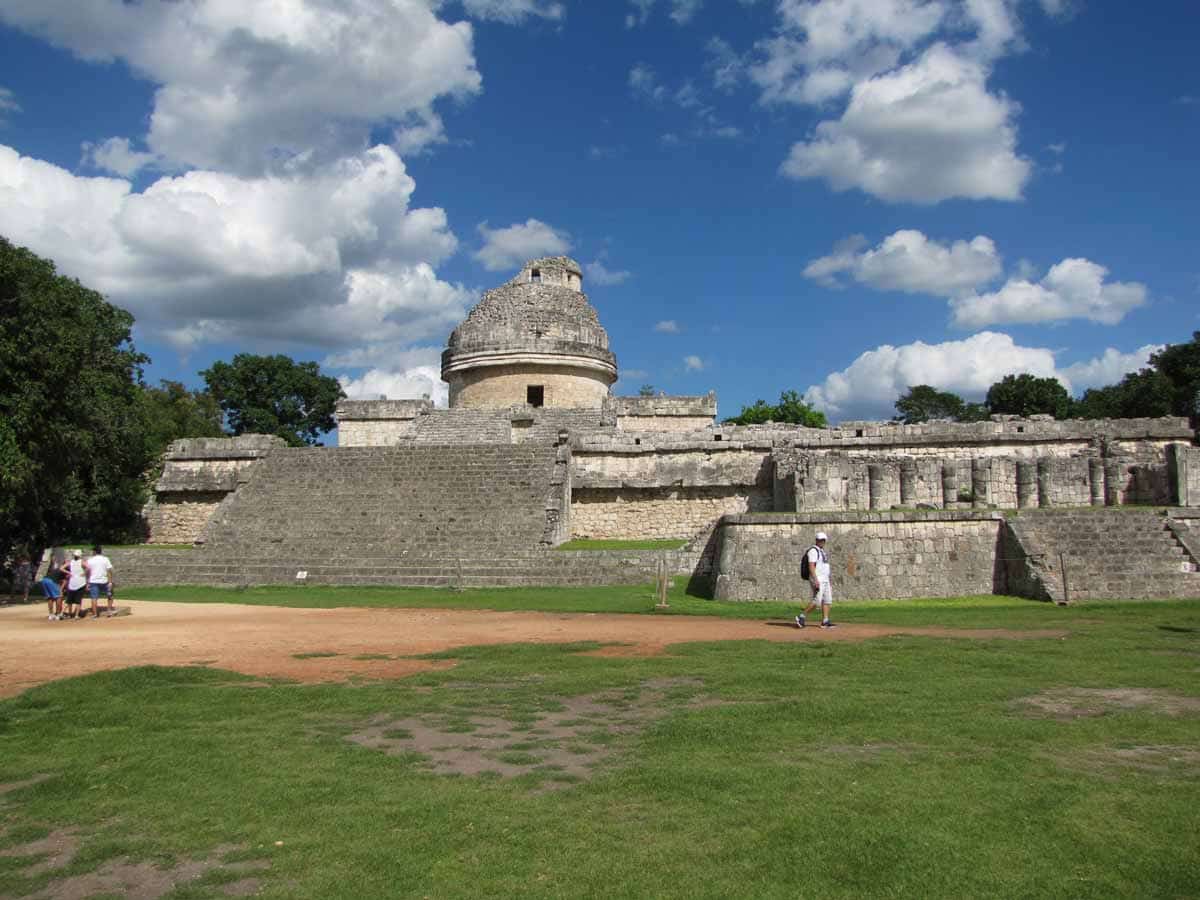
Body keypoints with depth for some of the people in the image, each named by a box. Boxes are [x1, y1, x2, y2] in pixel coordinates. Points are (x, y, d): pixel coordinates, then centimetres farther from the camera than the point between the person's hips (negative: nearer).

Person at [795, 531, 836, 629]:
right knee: (817, 602, -13)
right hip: (817, 579, -10)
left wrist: (829, 583, 21)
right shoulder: (813, 551, -11)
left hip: (825, 580, 10)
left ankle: (825, 622, 5)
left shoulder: (822, 552, 19)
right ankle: (801, 617, -4)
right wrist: (816, 581, -28)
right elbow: (811, 566, -20)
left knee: (827, 600, 4)